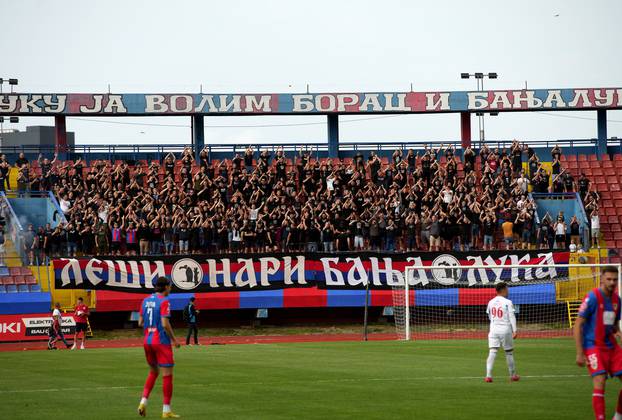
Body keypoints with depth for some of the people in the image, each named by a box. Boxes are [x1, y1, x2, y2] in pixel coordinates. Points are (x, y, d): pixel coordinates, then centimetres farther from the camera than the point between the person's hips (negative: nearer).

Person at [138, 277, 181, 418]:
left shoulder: (146, 300, 9)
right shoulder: (164, 301, -12)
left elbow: (140, 322, 11)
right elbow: (165, 324, -19)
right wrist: (174, 340, -9)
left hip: (147, 342, 7)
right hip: (162, 342, -7)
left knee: (153, 372, 22)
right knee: (167, 374, -1)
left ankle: (143, 401, 6)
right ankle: (166, 410, -1)